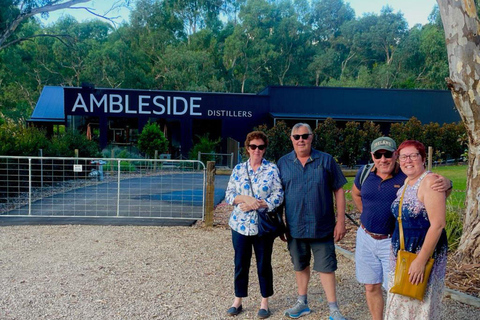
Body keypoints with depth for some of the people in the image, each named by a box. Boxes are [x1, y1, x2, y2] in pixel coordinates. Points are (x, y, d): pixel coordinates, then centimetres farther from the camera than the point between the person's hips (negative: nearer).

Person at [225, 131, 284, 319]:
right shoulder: (238, 169, 5)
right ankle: (238, 300, 27)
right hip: (240, 224, 2)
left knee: (264, 264, 10)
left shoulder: (272, 169, -3)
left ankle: (264, 302, 26)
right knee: (240, 264, 11)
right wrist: (246, 199, -16)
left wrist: (256, 204, -17)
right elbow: (229, 195, 3)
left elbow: (278, 196, -8)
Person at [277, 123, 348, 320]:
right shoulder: (283, 163, 2)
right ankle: (302, 303, 35)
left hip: (322, 226, -2)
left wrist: (341, 221, -4)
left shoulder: (326, 160, -3)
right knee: (300, 266, 17)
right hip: (294, 227, 2)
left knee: (326, 267, 5)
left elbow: (338, 191, -1)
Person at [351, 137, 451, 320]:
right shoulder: (365, 173, -2)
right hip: (366, 238, 4)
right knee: (371, 288, 14)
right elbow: (356, 193, 18)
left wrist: (447, 184, -36)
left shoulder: (407, 176, -13)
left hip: (392, 242, -3)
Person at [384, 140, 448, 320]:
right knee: (400, 304, 19)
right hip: (401, 252, 8)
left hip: (425, 252, -8)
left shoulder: (430, 182, -17)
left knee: (419, 305, 7)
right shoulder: (406, 182, 8)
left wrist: (421, 260, -23)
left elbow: (437, 225, -22)